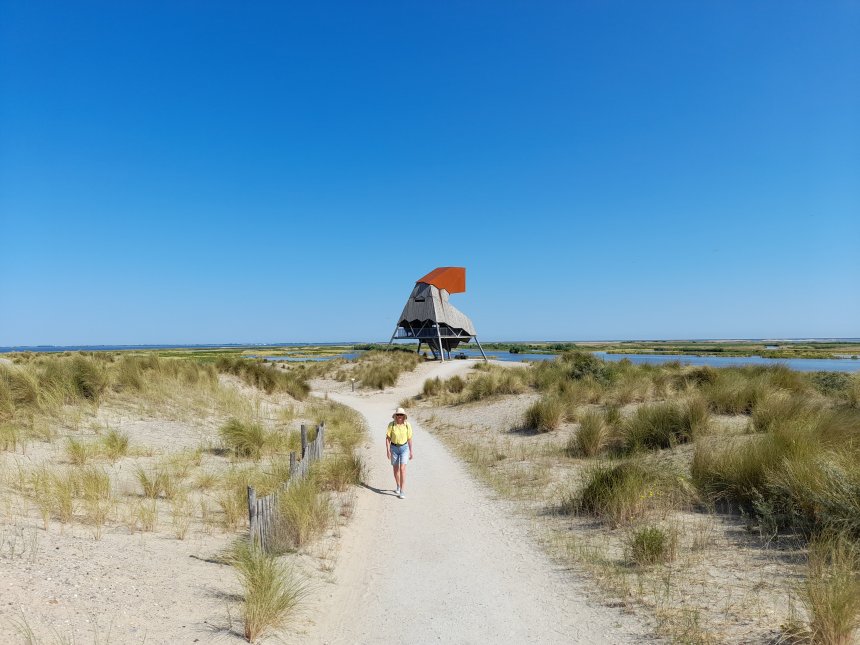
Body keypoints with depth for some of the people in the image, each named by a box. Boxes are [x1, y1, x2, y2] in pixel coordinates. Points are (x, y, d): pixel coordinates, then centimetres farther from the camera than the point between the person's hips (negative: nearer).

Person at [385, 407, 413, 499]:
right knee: (396, 469, 14)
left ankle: (402, 491, -11)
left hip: (404, 448, -1)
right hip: (394, 448, 1)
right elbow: (387, 438, -8)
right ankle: (398, 486, 37)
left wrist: (411, 451, 3)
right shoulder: (391, 424, -13)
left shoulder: (407, 425, -11)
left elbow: (409, 438, -1)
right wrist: (388, 450, -15)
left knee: (402, 469, -13)